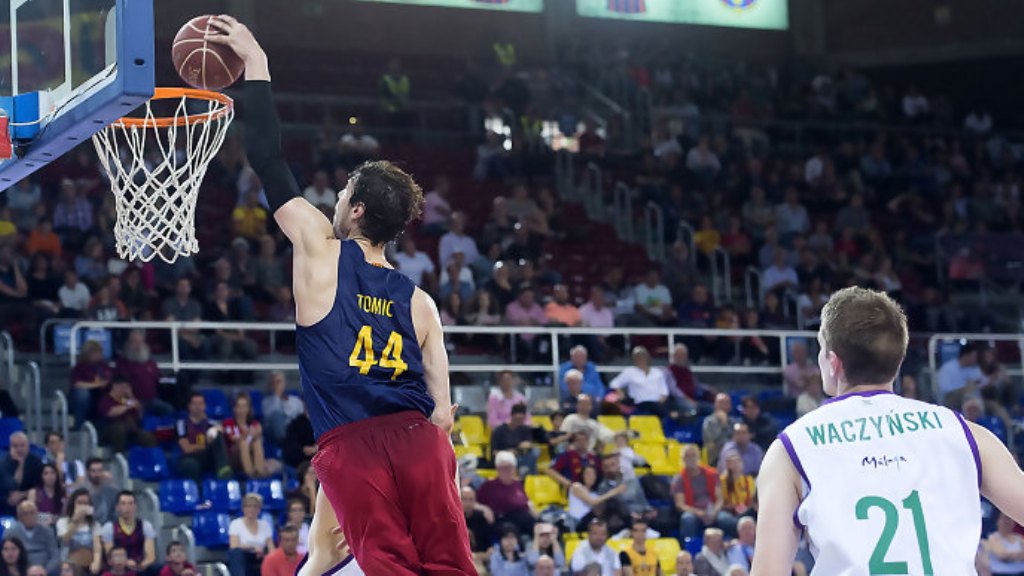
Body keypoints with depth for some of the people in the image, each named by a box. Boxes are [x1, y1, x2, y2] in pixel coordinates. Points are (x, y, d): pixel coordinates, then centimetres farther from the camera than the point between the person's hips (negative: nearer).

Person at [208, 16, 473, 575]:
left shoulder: (321, 254, 10)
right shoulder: (419, 303, 19)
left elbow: (268, 159, 13)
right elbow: (442, 411, 16)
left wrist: (256, 66, 20)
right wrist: (428, 482, 25)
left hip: (349, 445, -3)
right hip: (416, 438, 3)